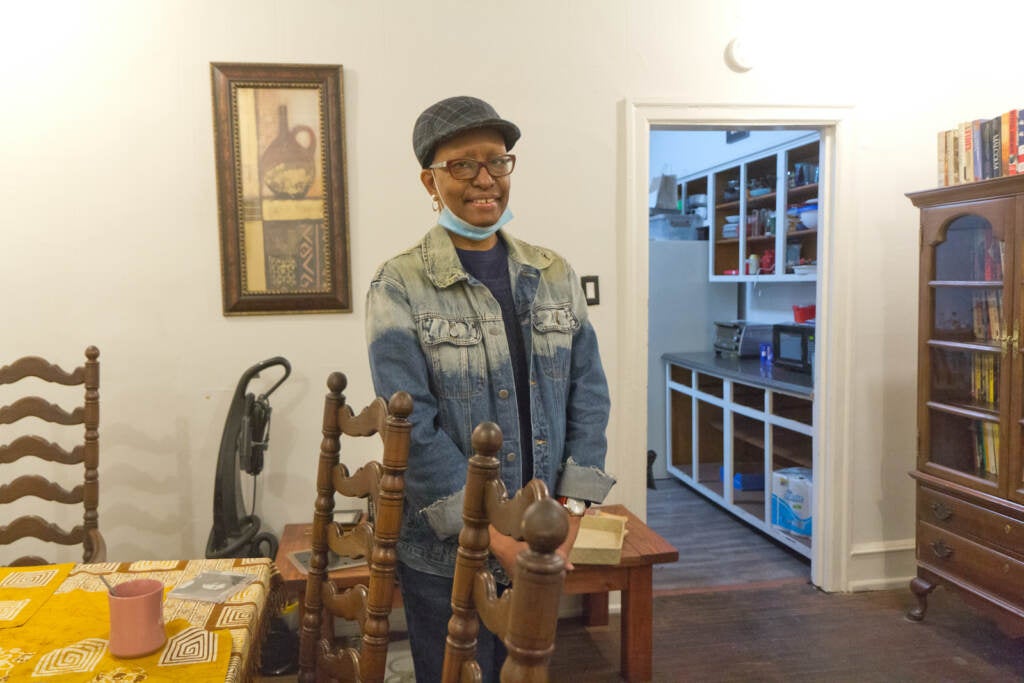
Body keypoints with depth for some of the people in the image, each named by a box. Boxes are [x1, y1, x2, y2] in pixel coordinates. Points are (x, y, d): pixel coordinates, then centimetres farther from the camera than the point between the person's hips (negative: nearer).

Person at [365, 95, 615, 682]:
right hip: (446, 551, -4)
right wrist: (496, 533, -18)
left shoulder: (555, 275, 3)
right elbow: (413, 426, -15)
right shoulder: (401, 286, -10)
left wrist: (571, 509, -7)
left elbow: (588, 393, 2)